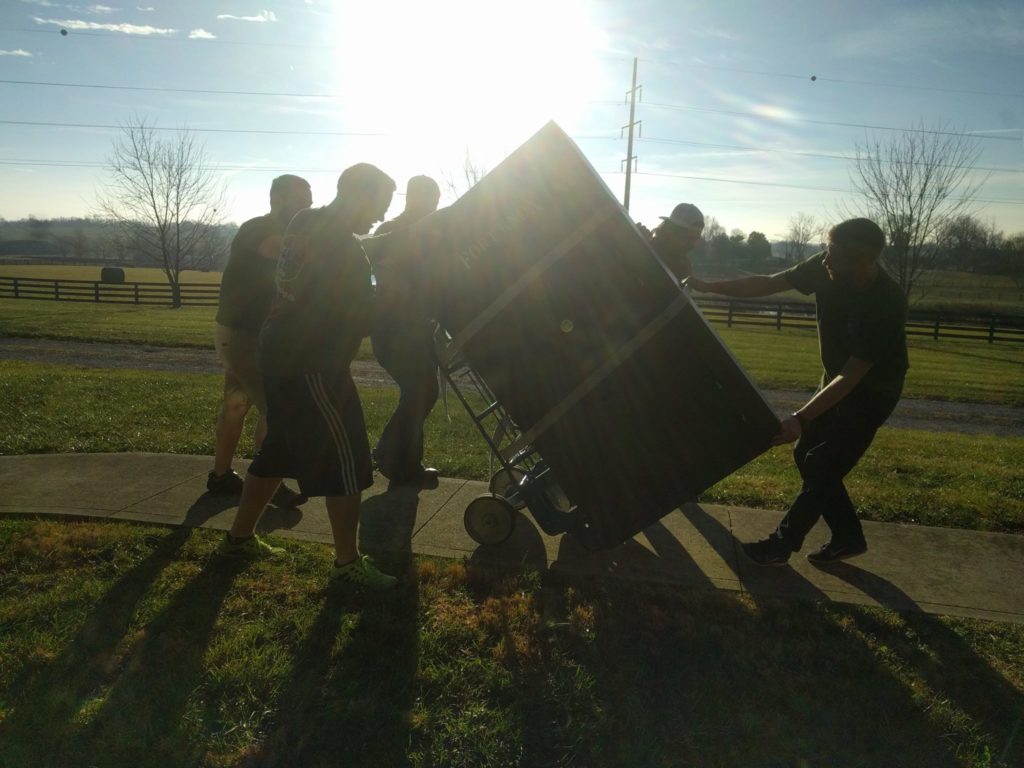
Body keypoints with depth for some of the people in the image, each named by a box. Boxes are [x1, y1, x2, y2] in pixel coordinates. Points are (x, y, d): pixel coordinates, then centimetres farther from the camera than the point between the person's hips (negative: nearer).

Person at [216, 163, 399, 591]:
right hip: (311, 366, -10)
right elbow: (359, 320, -16)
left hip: (283, 358, 10)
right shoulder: (342, 247, -18)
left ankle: (240, 538, 32)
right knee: (346, 462, -4)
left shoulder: (306, 224, 11)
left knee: (278, 452, 21)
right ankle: (348, 564, 3)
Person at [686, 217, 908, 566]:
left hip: (873, 390, -7)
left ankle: (783, 544, 9)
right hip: (837, 378, 7)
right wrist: (708, 287, -16)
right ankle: (848, 538, 23)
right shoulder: (826, 269, -18)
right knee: (807, 455, 9)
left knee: (821, 467, -6)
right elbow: (767, 284, -9)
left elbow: (851, 377, -34)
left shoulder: (886, 304, -34)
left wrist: (800, 419, -40)